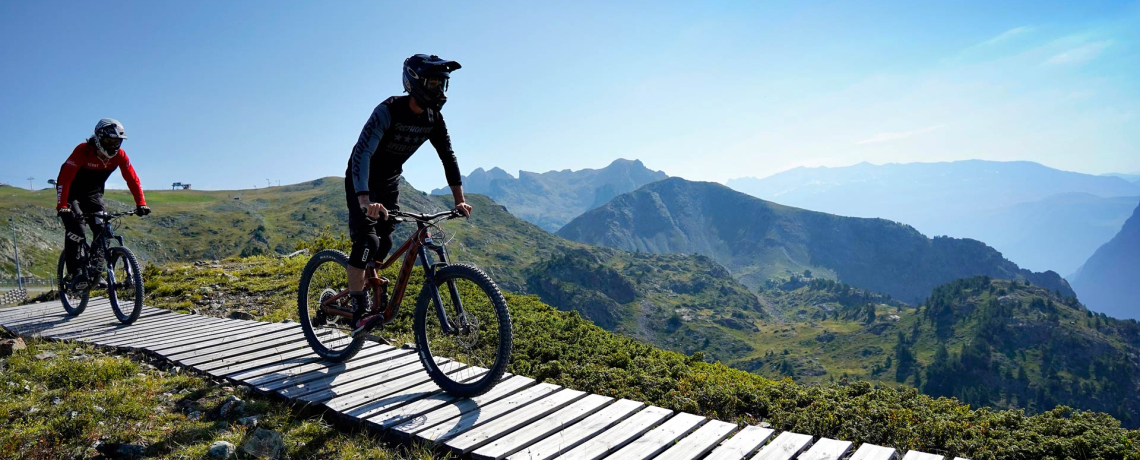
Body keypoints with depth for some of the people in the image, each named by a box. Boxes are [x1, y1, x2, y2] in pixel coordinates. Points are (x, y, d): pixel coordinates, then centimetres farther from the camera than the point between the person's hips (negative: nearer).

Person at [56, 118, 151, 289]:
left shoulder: (119, 155, -17)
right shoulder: (83, 151, -29)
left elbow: (132, 179, -16)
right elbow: (64, 179, -33)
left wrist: (141, 204, -28)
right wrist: (61, 207, -41)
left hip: (93, 193, 4)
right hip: (72, 192, -4)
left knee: (102, 231, -9)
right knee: (75, 229, -21)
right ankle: (74, 272, -13)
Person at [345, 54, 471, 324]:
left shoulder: (434, 119, -10)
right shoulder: (389, 111, -30)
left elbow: (448, 158, -3)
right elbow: (361, 154, -39)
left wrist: (459, 200, -12)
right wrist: (365, 201, -52)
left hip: (390, 181, 6)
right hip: (362, 181, -6)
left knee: (384, 245, 6)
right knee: (367, 241, -18)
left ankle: (361, 290, 29)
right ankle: (358, 311, -6)